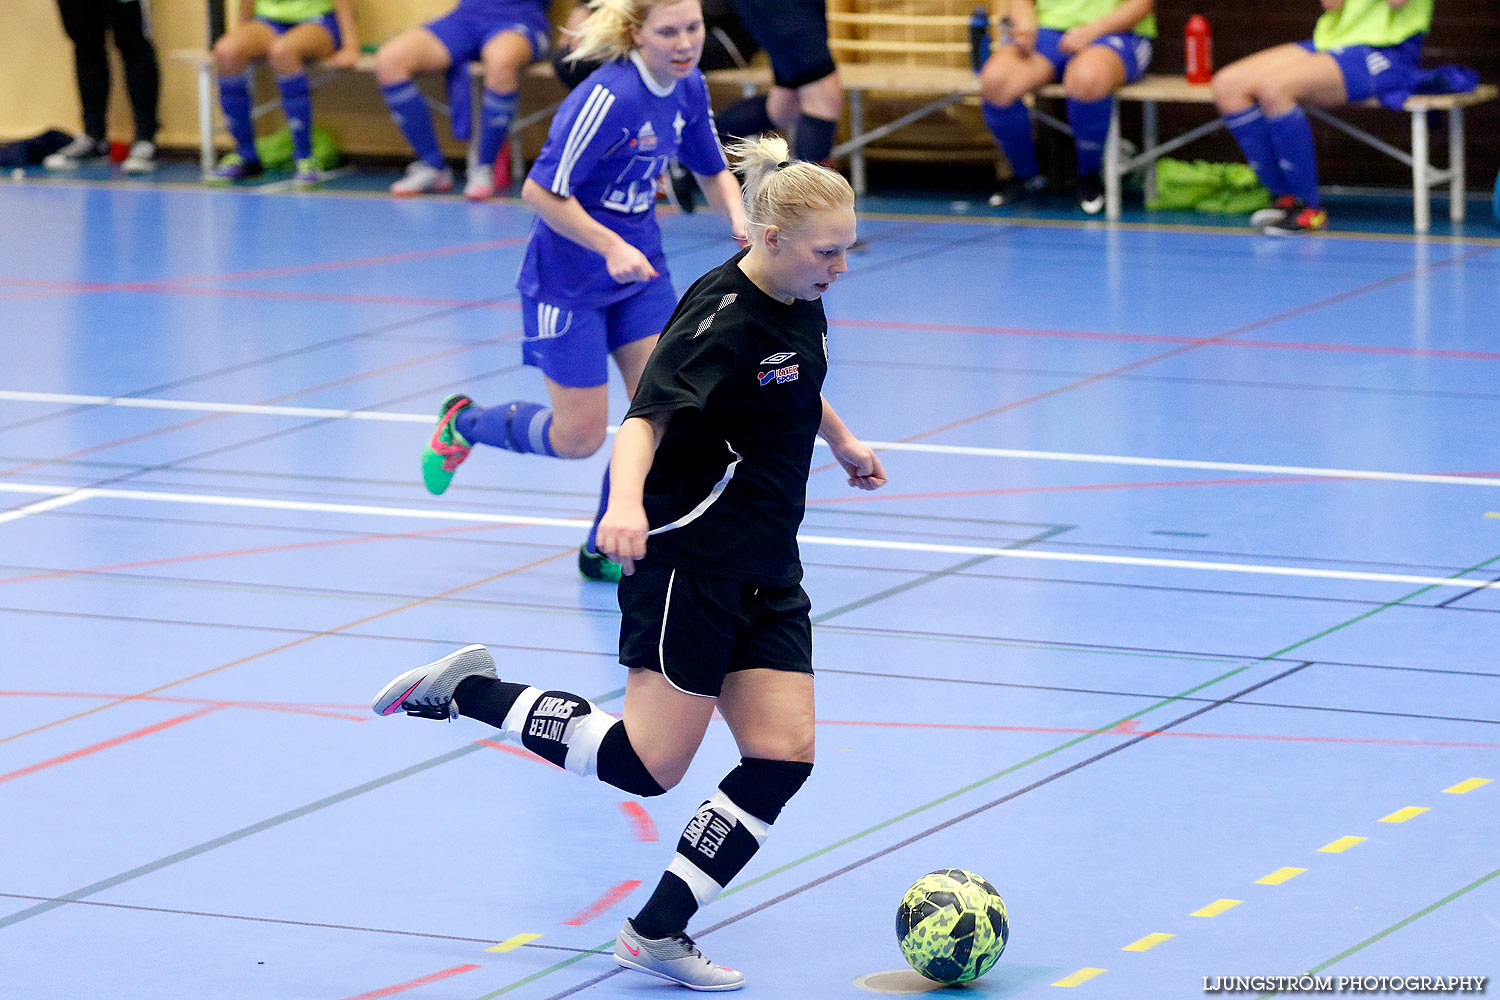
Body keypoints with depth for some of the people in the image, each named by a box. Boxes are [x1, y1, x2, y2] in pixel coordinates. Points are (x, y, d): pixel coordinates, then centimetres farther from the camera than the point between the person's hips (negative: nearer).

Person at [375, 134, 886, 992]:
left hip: (766, 569, 8)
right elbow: (648, 416, -34)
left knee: (784, 756, -2)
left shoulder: (802, 303, 6)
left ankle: (659, 931, 7)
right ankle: (467, 690, 10)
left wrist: (845, 443, 43)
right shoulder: (723, 316, -21)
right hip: (688, 560, -8)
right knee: (647, 763, -7)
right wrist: (627, 502, -51)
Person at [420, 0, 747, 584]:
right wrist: (610, 247, -30)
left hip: (639, 271, 7)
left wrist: (737, 216, -7)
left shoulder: (688, 88, -2)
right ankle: (463, 423, 28)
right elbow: (541, 191, -24)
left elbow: (713, 171, 13)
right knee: (578, 438, -1)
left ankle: (608, 551, 15)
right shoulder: (609, 98, -27)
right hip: (568, 282, -7)